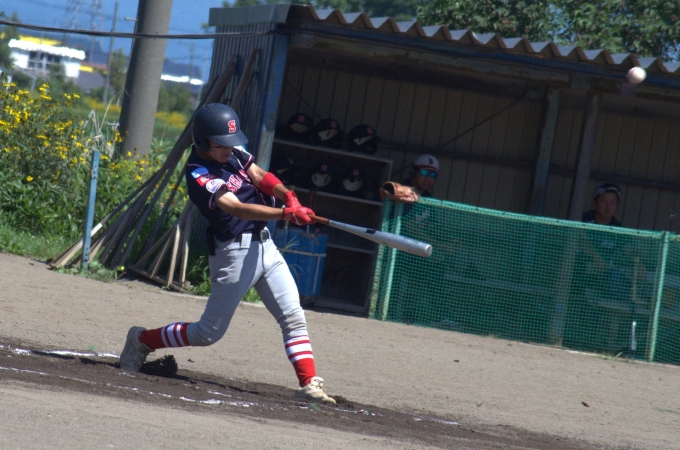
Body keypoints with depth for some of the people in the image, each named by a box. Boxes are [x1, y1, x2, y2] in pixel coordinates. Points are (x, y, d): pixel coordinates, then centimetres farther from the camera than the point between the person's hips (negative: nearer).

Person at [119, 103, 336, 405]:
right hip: (235, 252, -7)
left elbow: (259, 176, 3)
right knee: (209, 332, 3)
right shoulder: (199, 176, -21)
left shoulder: (232, 151, 4)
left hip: (264, 243, 7)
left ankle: (309, 384, -2)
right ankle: (143, 340, 21)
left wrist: (288, 196, -19)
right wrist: (287, 214, -40)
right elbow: (238, 208, -32)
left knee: (294, 318, -2)